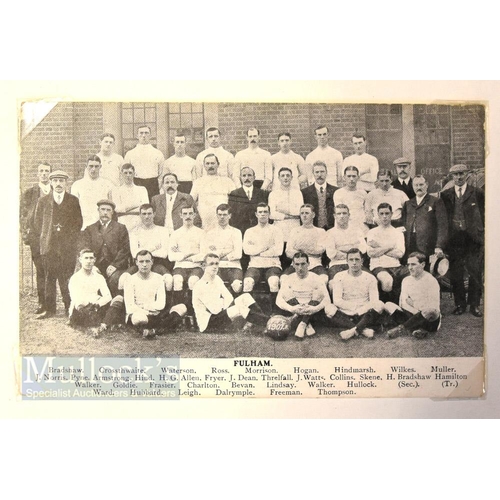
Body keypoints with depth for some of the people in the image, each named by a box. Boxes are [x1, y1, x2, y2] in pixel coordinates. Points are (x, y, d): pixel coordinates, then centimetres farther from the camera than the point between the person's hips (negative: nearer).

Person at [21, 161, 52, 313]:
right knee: (40, 271, 2)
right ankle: (42, 303, 9)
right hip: (37, 237, 0)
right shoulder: (29, 193, 9)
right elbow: (23, 215, 8)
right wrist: (26, 234, -1)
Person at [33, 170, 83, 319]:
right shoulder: (43, 201, 11)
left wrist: (72, 238, 2)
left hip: (68, 246, -1)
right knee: (49, 278, 2)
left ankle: (70, 307, 9)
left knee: (67, 278, -1)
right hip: (48, 245, 1)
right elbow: (37, 223, 13)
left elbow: (79, 222, 9)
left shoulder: (74, 201, 8)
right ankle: (49, 309, 9)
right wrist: (43, 240, 6)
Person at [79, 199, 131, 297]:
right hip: (96, 268, 2)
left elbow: (125, 249, 4)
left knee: (115, 279, -31)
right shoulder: (89, 230, 19)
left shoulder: (121, 228, 14)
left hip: (115, 268, -1)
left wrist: (114, 265, -9)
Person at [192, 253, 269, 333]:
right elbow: (215, 310, -22)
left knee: (246, 297, -6)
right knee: (240, 308, -28)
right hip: (206, 324, -8)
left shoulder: (217, 279, 6)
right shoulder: (198, 286, -20)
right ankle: (267, 323, -20)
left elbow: (229, 298, 1)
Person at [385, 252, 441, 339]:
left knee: (431, 311, -40)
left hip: (429, 320, -6)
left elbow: (433, 307, -15)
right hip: (412, 316, 6)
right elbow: (403, 303, 2)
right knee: (388, 305, -12)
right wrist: (416, 311, -14)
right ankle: (417, 329, -29)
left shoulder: (431, 281, -8)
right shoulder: (406, 280, 8)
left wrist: (413, 303, -9)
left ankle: (401, 328, -27)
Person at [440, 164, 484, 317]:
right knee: (455, 274, 3)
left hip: (474, 239, -1)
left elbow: (484, 215, 5)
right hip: (454, 240, 1)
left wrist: (481, 235, -2)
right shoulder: (445, 195, 8)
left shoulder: (478, 193, 3)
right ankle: (460, 304, 17)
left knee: (476, 274, 2)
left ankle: (474, 305, 15)